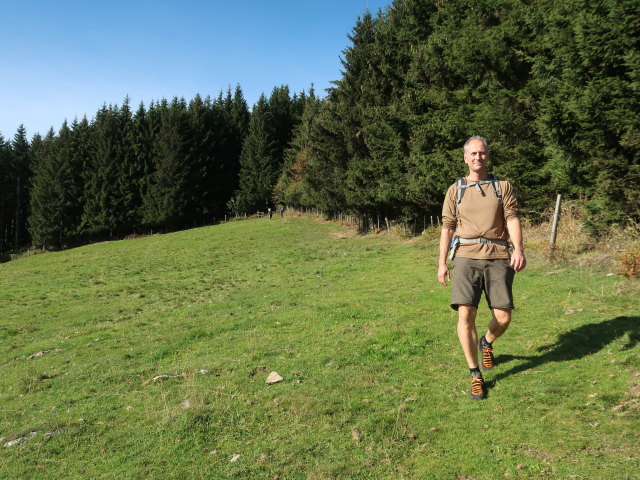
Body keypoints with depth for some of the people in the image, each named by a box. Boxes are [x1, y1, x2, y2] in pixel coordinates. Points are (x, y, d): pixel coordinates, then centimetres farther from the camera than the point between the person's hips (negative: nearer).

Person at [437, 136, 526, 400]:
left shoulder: (503, 186, 12)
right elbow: (447, 227, 13)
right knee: (465, 314, -14)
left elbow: (512, 219, 0)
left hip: (497, 257, 1)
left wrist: (519, 249, -17)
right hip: (466, 257, 0)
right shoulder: (455, 190, 13)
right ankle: (475, 375, 0)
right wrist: (442, 263, 7)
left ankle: (486, 343, 34)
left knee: (503, 317, -2)